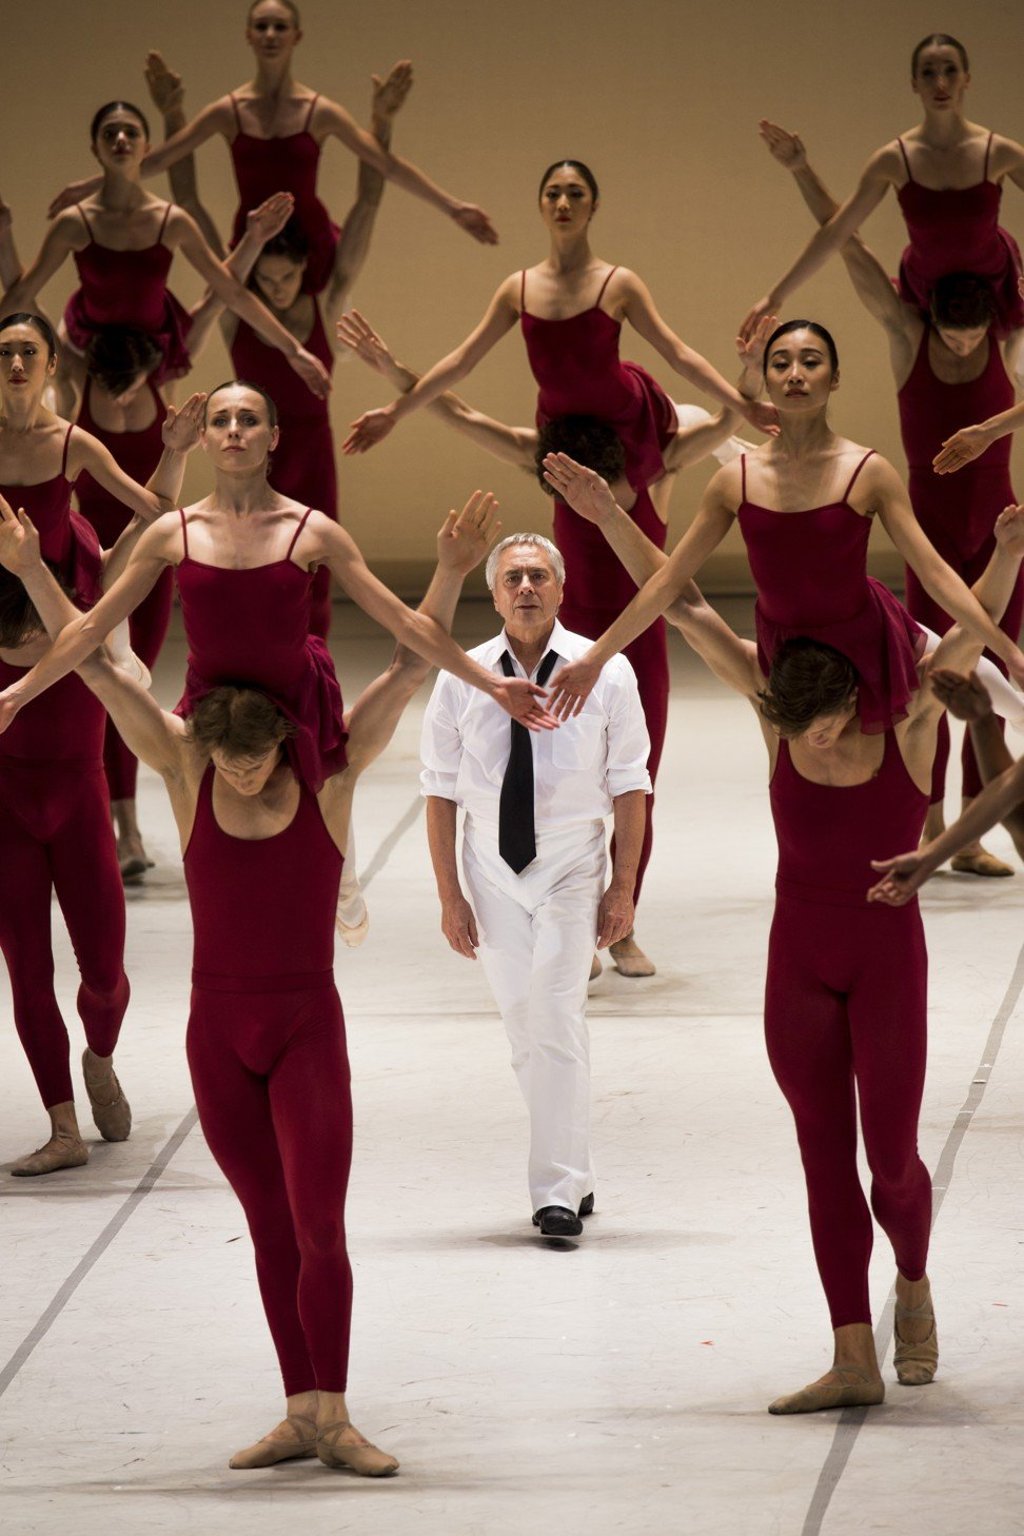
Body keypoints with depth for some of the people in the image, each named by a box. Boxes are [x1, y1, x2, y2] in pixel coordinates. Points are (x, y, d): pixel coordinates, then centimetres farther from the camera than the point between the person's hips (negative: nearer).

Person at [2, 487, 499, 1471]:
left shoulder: (332, 773, -6)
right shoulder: (185, 773, -3)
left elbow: (411, 667, -11)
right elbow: (95, 668, -5)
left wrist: (451, 576, -23)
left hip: (309, 1027, -2)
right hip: (218, 1029, 2)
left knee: (318, 1225, -10)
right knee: (271, 1227, 8)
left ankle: (330, 1417, -7)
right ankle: (301, 1413, 12)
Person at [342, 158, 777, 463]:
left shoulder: (618, 284, -14)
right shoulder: (519, 289, -5)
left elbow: (679, 353, -14)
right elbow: (461, 360, 0)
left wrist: (741, 405, -23)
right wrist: (395, 411, -2)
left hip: (630, 417, -3)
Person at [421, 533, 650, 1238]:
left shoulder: (605, 672, -4)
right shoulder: (461, 680, 0)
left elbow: (629, 783, -1)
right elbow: (441, 789, 4)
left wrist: (623, 887, -5)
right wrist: (450, 894, 0)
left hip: (572, 868, -3)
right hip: (492, 869, 3)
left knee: (556, 1021, -14)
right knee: (526, 1031, 7)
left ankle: (558, 1193, -13)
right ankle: (576, 1175, 21)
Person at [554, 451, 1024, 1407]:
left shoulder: (909, 714, -13)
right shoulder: (773, 708, -8)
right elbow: (681, 605, -8)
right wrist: (609, 519, -15)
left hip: (888, 958, -2)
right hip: (798, 960, 3)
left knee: (891, 1159, -1)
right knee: (825, 1157, 3)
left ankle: (912, 1284, 31)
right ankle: (853, 1360, 5)